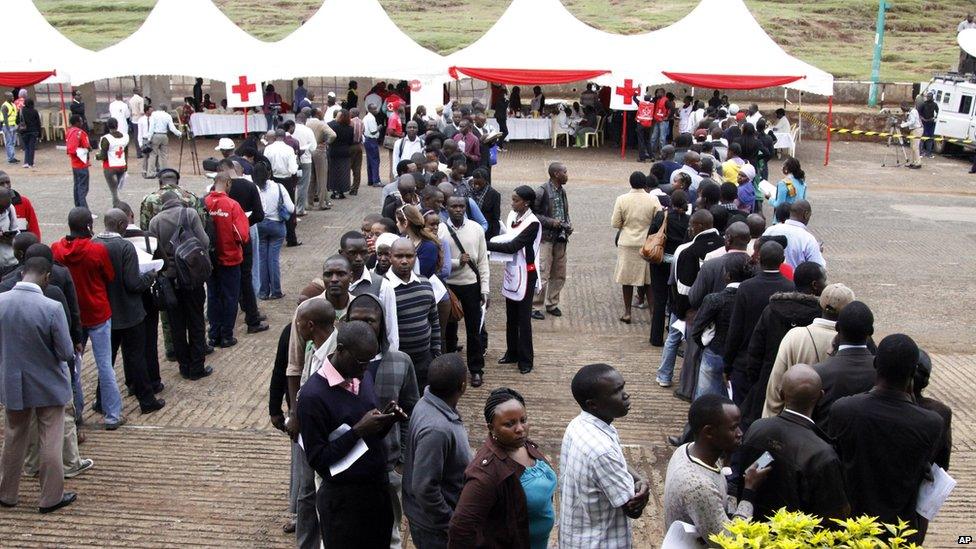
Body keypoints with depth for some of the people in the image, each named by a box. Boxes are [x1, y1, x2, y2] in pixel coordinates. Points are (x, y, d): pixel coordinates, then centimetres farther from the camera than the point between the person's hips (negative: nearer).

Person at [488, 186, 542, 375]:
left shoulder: (533, 223, -18)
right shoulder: (512, 215, 3)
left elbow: (513, 246, -22)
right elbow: (507, 237, 7)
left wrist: (488, 244, -21)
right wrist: (492, 242, -12)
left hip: (525, 274, -7)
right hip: (511, 271, 7)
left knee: (523, 317, 0)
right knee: (511, 315, 15)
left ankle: (525, 359, 10)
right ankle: (512, 353, 28)